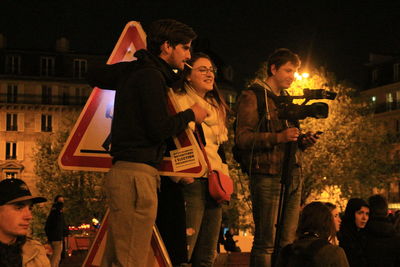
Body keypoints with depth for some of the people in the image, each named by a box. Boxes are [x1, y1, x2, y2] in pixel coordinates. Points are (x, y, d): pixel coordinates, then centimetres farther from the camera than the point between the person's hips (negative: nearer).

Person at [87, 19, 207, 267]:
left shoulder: (131, 70, 17)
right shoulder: (151, 76, -10)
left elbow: (95, 77, 32)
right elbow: (159, 129, -15)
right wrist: (190, 114, 1)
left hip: (123, 171, 10)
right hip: (137, 172, -10)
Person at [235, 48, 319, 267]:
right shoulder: (252, 97, -1)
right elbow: (242, 137, -11)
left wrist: (303, 141, 7)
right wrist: (278, 137, -22)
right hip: (268, 176, -8)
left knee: (287, 243, 7)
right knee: (265, 243, -7)